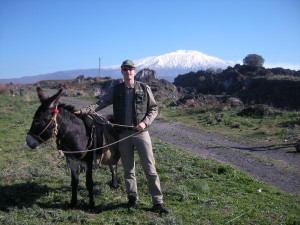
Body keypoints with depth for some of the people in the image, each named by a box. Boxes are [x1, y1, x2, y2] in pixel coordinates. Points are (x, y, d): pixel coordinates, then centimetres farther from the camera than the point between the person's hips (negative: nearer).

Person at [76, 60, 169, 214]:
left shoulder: (144, 89, 1)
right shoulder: (116, 90, 6)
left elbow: (154, 108, 3)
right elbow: (101, 103, -2)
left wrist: (145, 122, -13)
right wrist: (84, 111, -16)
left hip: (141, 132, -2)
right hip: (123, 133, 2)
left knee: (150, 168, -1)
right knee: (128, 169, 11)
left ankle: (158, 202, 6)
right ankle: (132, 198, 26)